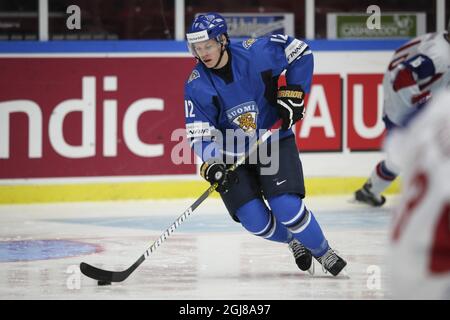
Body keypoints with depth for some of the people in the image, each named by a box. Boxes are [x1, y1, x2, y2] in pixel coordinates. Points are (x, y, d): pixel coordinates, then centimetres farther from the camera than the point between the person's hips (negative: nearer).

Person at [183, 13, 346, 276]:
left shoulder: (255, 52, -17)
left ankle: (323, 252, 8)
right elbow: (199, 133, -13)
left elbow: (299, 51, -2)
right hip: (232, 155, 2)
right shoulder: (197, 85, -14)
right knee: (255, 221, -11)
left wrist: (293, 92, -8)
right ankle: (294, 241, 22)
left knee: (287, 209, -19)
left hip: (274, 142, -2)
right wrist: (211, 164, -30)